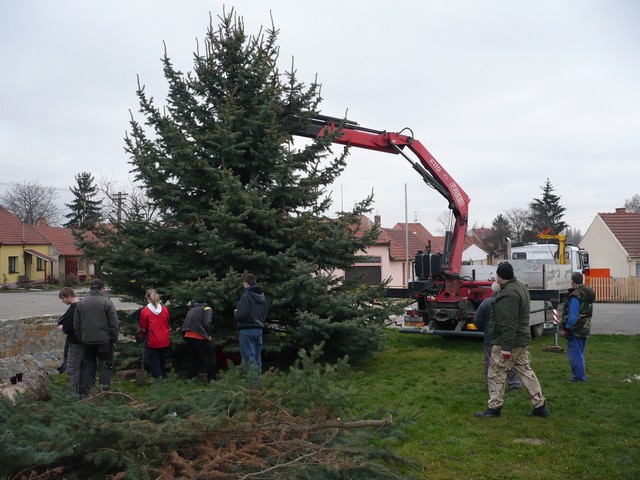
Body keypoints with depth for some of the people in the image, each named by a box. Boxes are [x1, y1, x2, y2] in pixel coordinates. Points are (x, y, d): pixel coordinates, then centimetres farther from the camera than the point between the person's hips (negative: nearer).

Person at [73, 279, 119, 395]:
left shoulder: (81, 303, 4)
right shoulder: (107, 302, -10)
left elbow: (76, 324, 9)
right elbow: (114, 324, -11)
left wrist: (81, 338, 17)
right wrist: (114, 339, 0)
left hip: (87, 341, 4)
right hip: (104, 340, -4)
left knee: (88, 364, 14)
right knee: (105, 366, 6)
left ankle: (84, 391, 15)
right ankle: (104, 389, 3)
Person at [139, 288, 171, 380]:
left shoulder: (144, 311, -13)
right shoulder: (165, 309, -2)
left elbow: (143, 328, -3)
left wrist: (144, 338, 16)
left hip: (152, 342, -4)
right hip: (164, 341, 4)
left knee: (154, 363, 3)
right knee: (162, 362, 19)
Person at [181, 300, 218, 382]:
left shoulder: (192, 310, 28)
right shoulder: (207, 308, 5)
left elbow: (187, 323, 20)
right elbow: (206, 323, -11)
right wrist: (208, 335, 4)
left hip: (188, 335, 7)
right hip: (199, 335, -7)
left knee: (192, 357, 20)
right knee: (210, 356, 5)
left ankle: (190, 377, 21)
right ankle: (212, 378, 6)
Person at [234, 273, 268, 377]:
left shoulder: (246, 296, -15)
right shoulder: (262, 296, 10)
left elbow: (242, 314, -21)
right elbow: (266, 313, 16)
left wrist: (235, 312, -2)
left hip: (247, 329, -7)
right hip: (259, 329, 7)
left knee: (249, 357, -7)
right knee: (257, 357, 13)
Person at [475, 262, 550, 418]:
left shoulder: (508, 294, -23)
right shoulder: (520, 286, 10)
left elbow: (509, 325, -27)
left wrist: (506, 347, -25)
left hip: (506, 341, -10)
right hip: (521, 340, 10)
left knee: (496, 375, 2)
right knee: (525, 371, 14)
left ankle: (494, 408, 9)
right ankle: (540, 406, 16)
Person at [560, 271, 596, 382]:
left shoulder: (576, 295, -21)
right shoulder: (588, 293, 10)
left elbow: (573, 315, -23)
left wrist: (567, 328, -16)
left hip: (575, 330, -9)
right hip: (585, 329, 9)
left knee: (574, 354, 0)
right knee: (580, 353, 19)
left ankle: (579, 376, 4)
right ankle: (581, 375, 26)